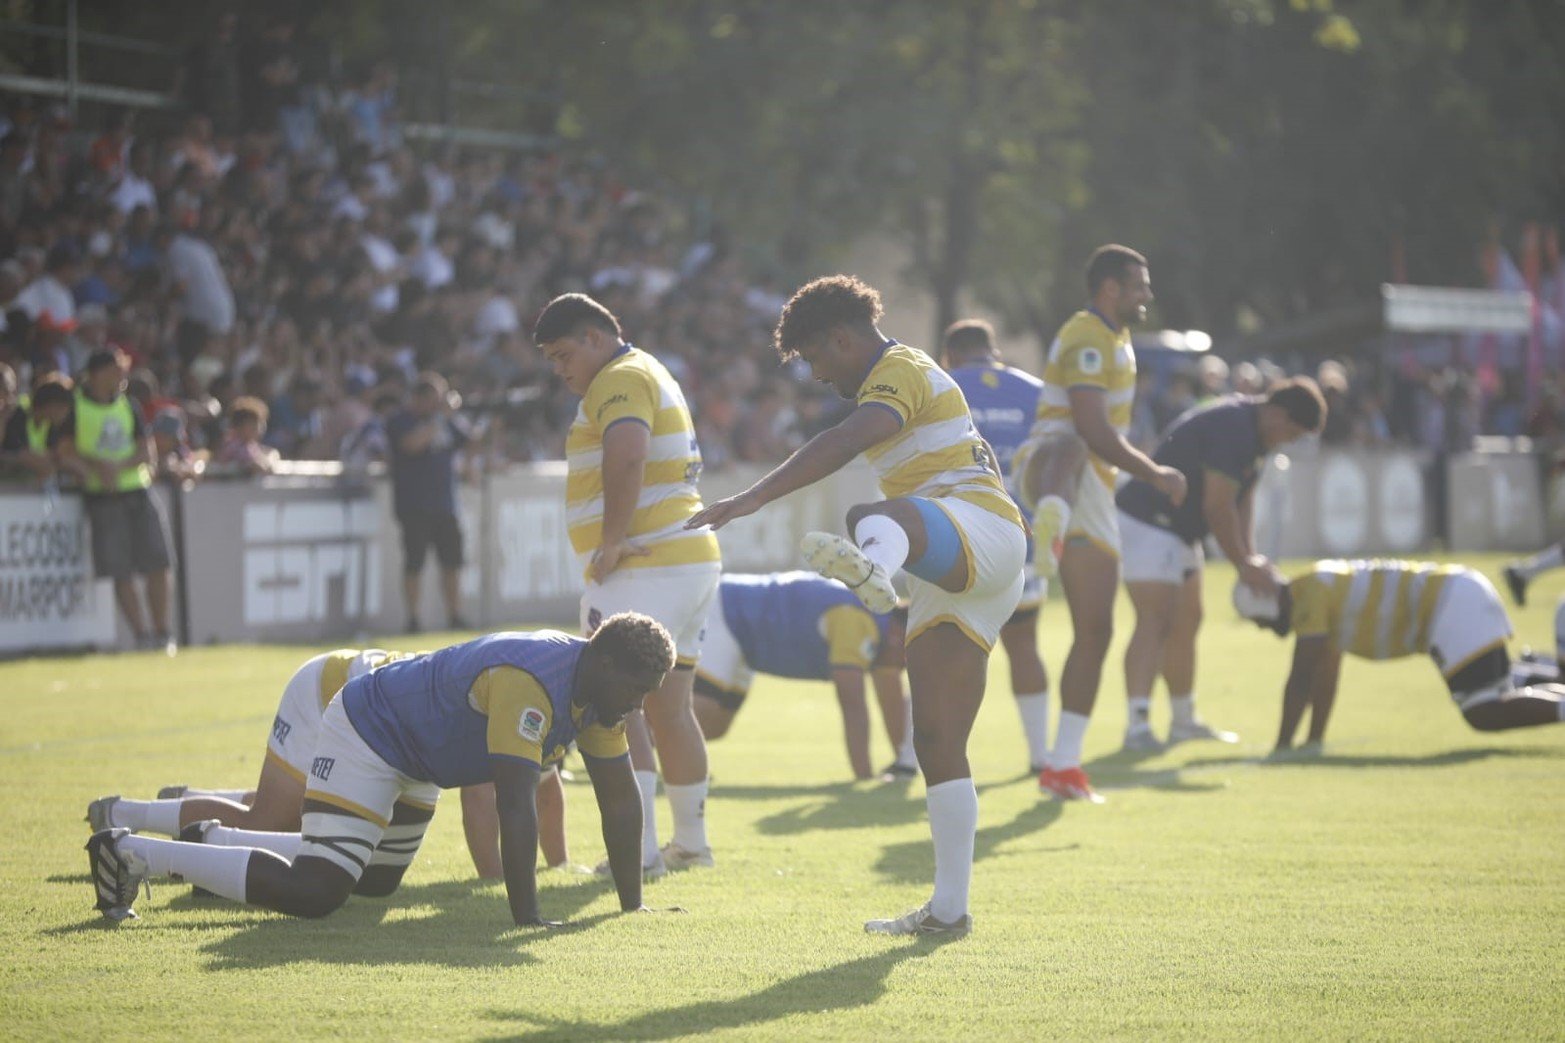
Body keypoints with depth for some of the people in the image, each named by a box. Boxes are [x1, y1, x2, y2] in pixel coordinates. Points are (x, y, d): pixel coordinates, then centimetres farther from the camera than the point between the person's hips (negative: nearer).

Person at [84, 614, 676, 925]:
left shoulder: (598, 690, -5)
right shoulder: (530, 683, -34)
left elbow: (619, 796, 2)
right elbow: (516, 803, -40)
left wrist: (632, 905, -2)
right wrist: (526, 917, -42)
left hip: (413, 766, 10)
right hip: (369, 734, -10)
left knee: (378, 881, 26)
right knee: (314, 893, -21)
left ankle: (211, 843, 33)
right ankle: (134, 855, -12)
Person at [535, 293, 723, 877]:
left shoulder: (620, 379, -10)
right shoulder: (654, 376, 23)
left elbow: (626, 456, -28)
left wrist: (612, 539, -24)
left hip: (643, 568, -10)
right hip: (693, 560, 10)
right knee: (670, 707, 16)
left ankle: (639, 848, -16)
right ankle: (690, 843, 23)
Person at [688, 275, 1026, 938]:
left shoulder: (901, 370, -2)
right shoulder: (904, 381, 32)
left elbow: (845, 443, -22)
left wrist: (754, 498, -31)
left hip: (981, 530, -11)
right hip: (949, 581, 11)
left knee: (875, 518, -45)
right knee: (937, 744, 7)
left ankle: (870, 562, -85)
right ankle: (949, 908, 9)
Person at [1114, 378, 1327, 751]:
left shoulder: (1252, 431, 11)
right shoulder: (1232, 427, -23)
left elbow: (1243, 497, 12)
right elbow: (1218, 507, -23)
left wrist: (1250, 557, 0)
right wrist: (1244, 564, -15)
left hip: (1180, 531, 11)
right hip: (1147, 523, -11)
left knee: (1186, 621, 19)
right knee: (1155, 619, -20)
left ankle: (1184, 720, 32)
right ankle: (1137, 726, -29)